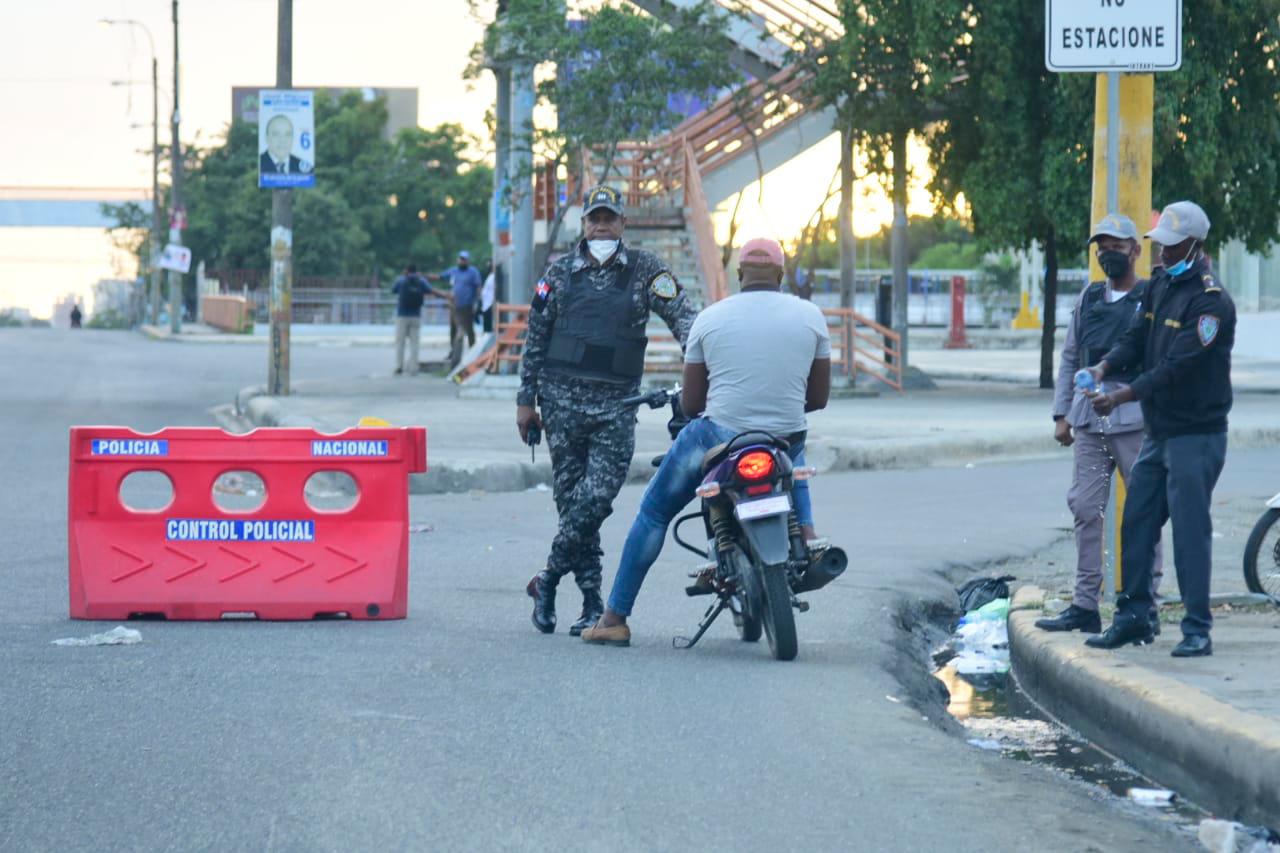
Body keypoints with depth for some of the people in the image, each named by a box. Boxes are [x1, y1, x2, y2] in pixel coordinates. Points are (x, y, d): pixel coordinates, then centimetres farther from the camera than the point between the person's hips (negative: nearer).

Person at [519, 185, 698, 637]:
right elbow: (535, 339, 12)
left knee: (598, 496, -13)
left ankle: (549, 579, 2)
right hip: (562, 397, 1)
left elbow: (681, 314, -2)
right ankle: (591, 600, 8)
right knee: (571, 495, 1)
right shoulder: (560, 272, 9)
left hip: (617, 401, -1)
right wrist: (526, 400, 8)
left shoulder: (644, 269, 5)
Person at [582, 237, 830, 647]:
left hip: (717, 437, -1)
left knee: (653, 512, 17)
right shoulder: (810, 316, 0)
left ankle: (615, 618, 17)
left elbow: (690, 402, 2)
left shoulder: (710, 318, -2)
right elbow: (819, 397, 5)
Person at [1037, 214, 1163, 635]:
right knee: (1086, 509, 4)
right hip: (1089, 420, 5)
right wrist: (1062, 414, 13)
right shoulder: (1088, 299, 15)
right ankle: (1085, 604, 8)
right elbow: (1070, 358, 19)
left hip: (1136, 420, -5)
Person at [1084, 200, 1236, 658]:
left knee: (1190, 531, -8)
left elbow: (1178, 366, -22)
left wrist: (1123, 395, -25)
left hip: (1196, 435, -9)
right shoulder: (1161, 285, 11)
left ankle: (1197, 630, -3)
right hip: (1158, 431, 9)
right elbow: (1137, 337, 9)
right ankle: (1133, 617, 19)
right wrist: (1105, 366, -12)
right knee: (1136, 524, 10)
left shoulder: (1210, 300, -16)